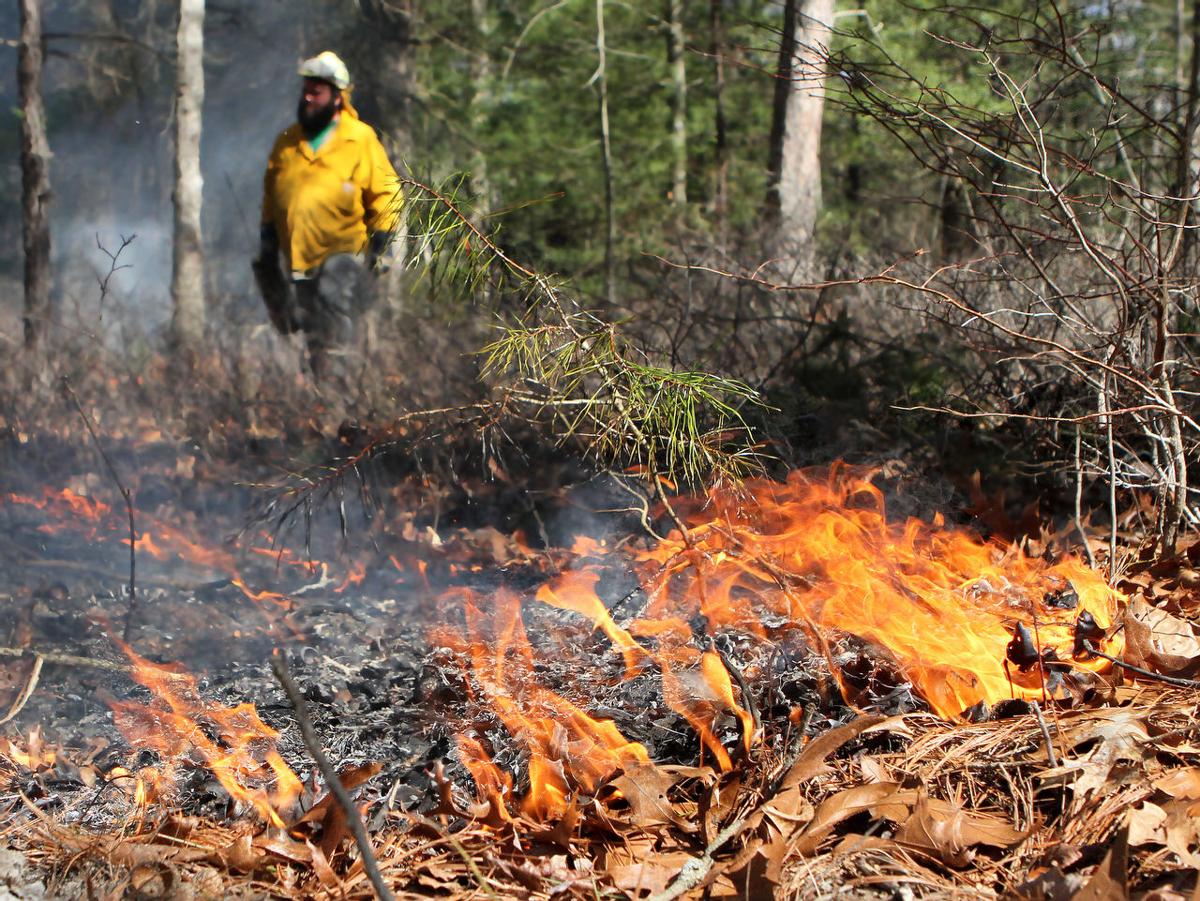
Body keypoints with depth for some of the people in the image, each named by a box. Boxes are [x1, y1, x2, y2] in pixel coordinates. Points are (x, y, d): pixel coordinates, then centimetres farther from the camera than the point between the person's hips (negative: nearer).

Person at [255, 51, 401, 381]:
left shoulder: (360, 140, -3)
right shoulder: (288, 141, 10)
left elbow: (386, 192, 0)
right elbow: (271, 193, 21)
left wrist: (378, 243, -5)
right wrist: (268, 239, 15)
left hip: (344, 255, -5)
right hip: (297, 260, 5)